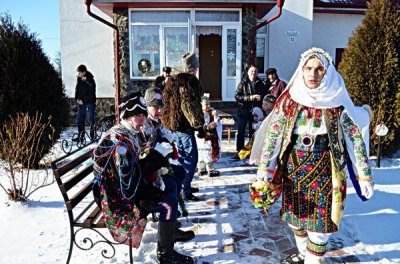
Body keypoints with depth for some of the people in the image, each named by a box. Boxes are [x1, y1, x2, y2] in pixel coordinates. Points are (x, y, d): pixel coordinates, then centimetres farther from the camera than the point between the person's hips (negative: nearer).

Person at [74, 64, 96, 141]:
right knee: (79, 119, 9)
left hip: (89, 103, -7)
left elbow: (91, 94, -16)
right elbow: (77, 88, 17)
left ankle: (93, 136, 6)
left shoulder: (90, 80, -14)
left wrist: (83, 100, -15)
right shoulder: (79, 79, 7)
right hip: (81, 103, 7)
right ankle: (80, 136, 17)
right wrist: (77, 98, 2)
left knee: (90, 120, -3)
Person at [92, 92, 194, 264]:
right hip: (117, 198, -10)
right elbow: (129, 179, -30)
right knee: (168, 203, -17)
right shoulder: (120, 140, -26)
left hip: (129, 185, 10)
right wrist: (156, 154, -22)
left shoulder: (130, 134, 6)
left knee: (170, 185, 14)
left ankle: (172, 230, 24)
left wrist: (159, 161, -6)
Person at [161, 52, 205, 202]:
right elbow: (191, 106, -20)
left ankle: (185, 185, 29)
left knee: (182, 156, 19)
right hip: (185, 125, -9)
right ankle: (185, 190, -1)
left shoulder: (173, 80, 14)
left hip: (173, 124, 9)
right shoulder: (190, 81, -14)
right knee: (191, 158, -3)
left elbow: (167, 102, 21)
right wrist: (199, 126, -16)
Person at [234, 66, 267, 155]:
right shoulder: (243, 83, 1)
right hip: (243, 110, -2)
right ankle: (239, 152, 8)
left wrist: (261, 97, -10)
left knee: (253, 132, 9)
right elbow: (237, 96, -7)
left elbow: (266, 95, 13)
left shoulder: (261, 84, 8)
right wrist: (249, 98, -18)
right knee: (240, 132, 0)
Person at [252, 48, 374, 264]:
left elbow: (355, 137, -3)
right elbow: (273, 133, -3)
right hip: (293, 167, 3)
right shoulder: (290, 98, -3)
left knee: (320, 219, 2)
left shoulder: (337, 101, -7)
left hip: (324, 169, -2)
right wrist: (265, 167, -9)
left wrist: (364, 175, -4)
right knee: (295, 215, 16)